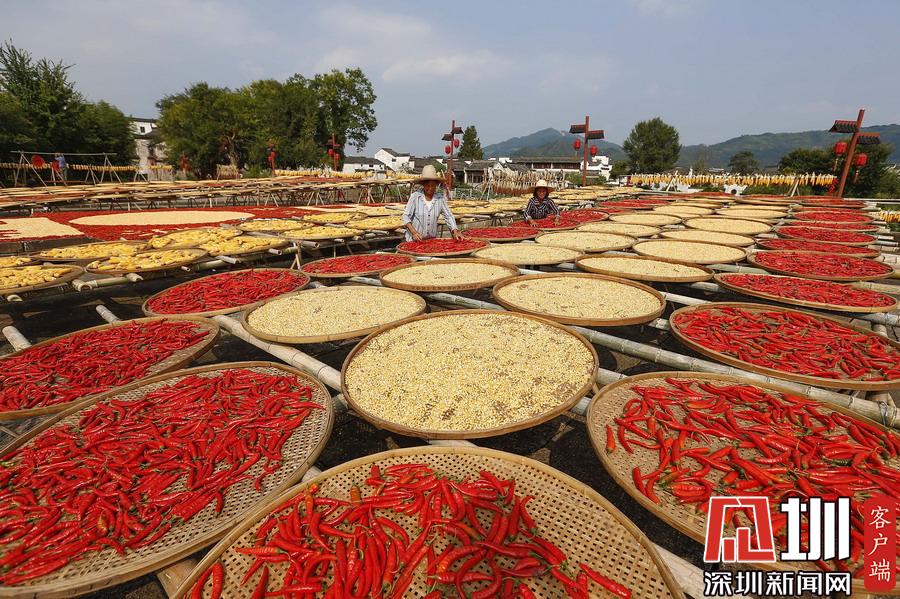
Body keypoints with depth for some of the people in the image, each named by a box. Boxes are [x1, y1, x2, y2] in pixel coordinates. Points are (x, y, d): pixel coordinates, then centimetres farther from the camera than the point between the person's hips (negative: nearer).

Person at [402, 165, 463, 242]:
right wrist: (414, 232, -21)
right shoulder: (415, 196, -10)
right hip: (414, 239, -2)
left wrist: (455, 232, -17)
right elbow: (406, 216, -8)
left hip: (432, 238, 2)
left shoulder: (440, 197, -4)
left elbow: (448, 216, -2)